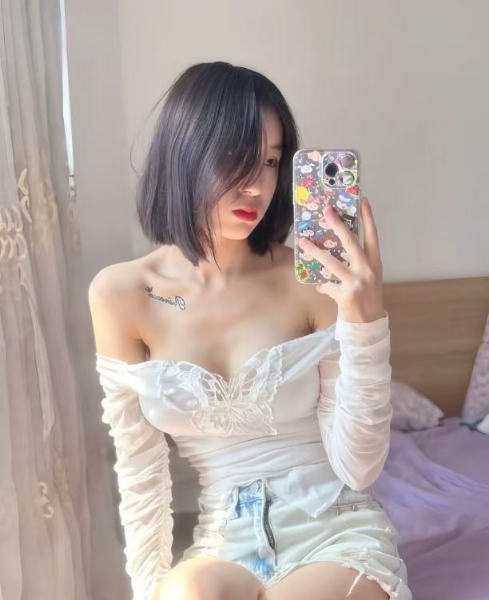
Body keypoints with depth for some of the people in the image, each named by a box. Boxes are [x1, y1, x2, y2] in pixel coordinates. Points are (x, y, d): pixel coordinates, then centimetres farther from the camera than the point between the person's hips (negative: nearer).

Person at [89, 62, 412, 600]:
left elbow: (358, 469, -12)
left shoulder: (312, 278, -12)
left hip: (337, 534, 0)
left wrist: (365, 320, -23)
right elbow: (140, 474, -1)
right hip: (226, 546, 1)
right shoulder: (120, 294, -7)